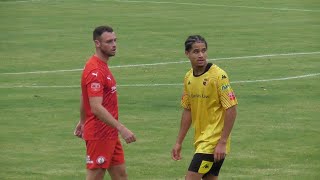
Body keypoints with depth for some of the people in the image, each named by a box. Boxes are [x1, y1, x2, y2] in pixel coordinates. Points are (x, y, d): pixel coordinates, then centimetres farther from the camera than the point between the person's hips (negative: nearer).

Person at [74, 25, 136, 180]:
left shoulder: (102, 66, 11)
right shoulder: (95, 71, -20)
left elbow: (84, 98, 23)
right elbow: (96, 108, -29)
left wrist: (82, 122, 32)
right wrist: (121, 128, -31)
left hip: (110, 134, 10)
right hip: (99, 135, -10)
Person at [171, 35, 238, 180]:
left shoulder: (218, 75, -14)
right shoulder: (188, 78, 8)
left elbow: (231, 110, -16)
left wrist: (222, 143, -19)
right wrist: (179, 142, 14)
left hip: (214, 142, -7)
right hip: (200, 140, 7)